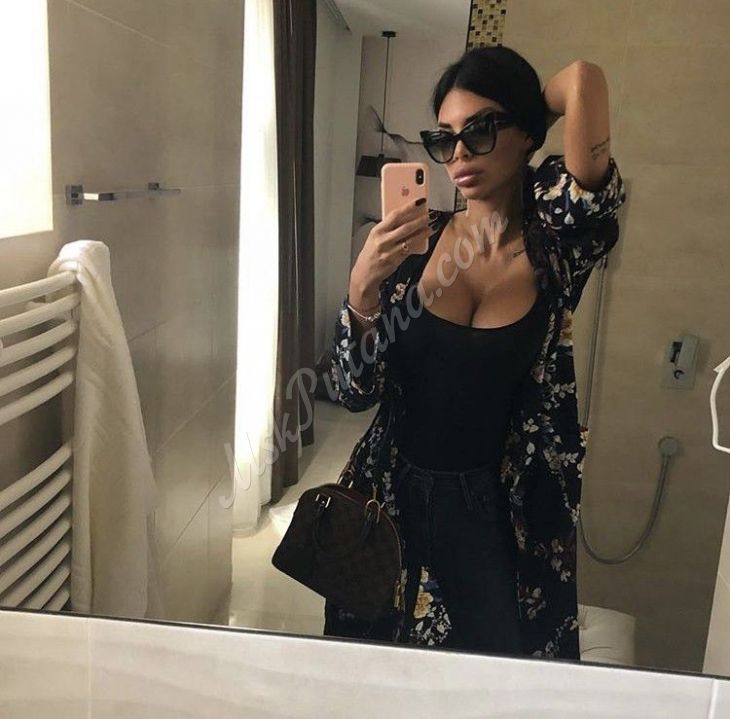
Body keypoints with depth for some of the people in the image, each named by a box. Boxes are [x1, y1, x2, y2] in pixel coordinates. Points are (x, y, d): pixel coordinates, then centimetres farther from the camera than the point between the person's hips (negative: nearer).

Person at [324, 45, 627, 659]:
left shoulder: (559, 242, -11)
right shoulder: (416, 240, -6)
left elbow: (582, 80, -25)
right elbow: (355, 393, -7)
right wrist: (363, 287, -23)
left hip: (501, 515, -1)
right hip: (394, 498, 2)